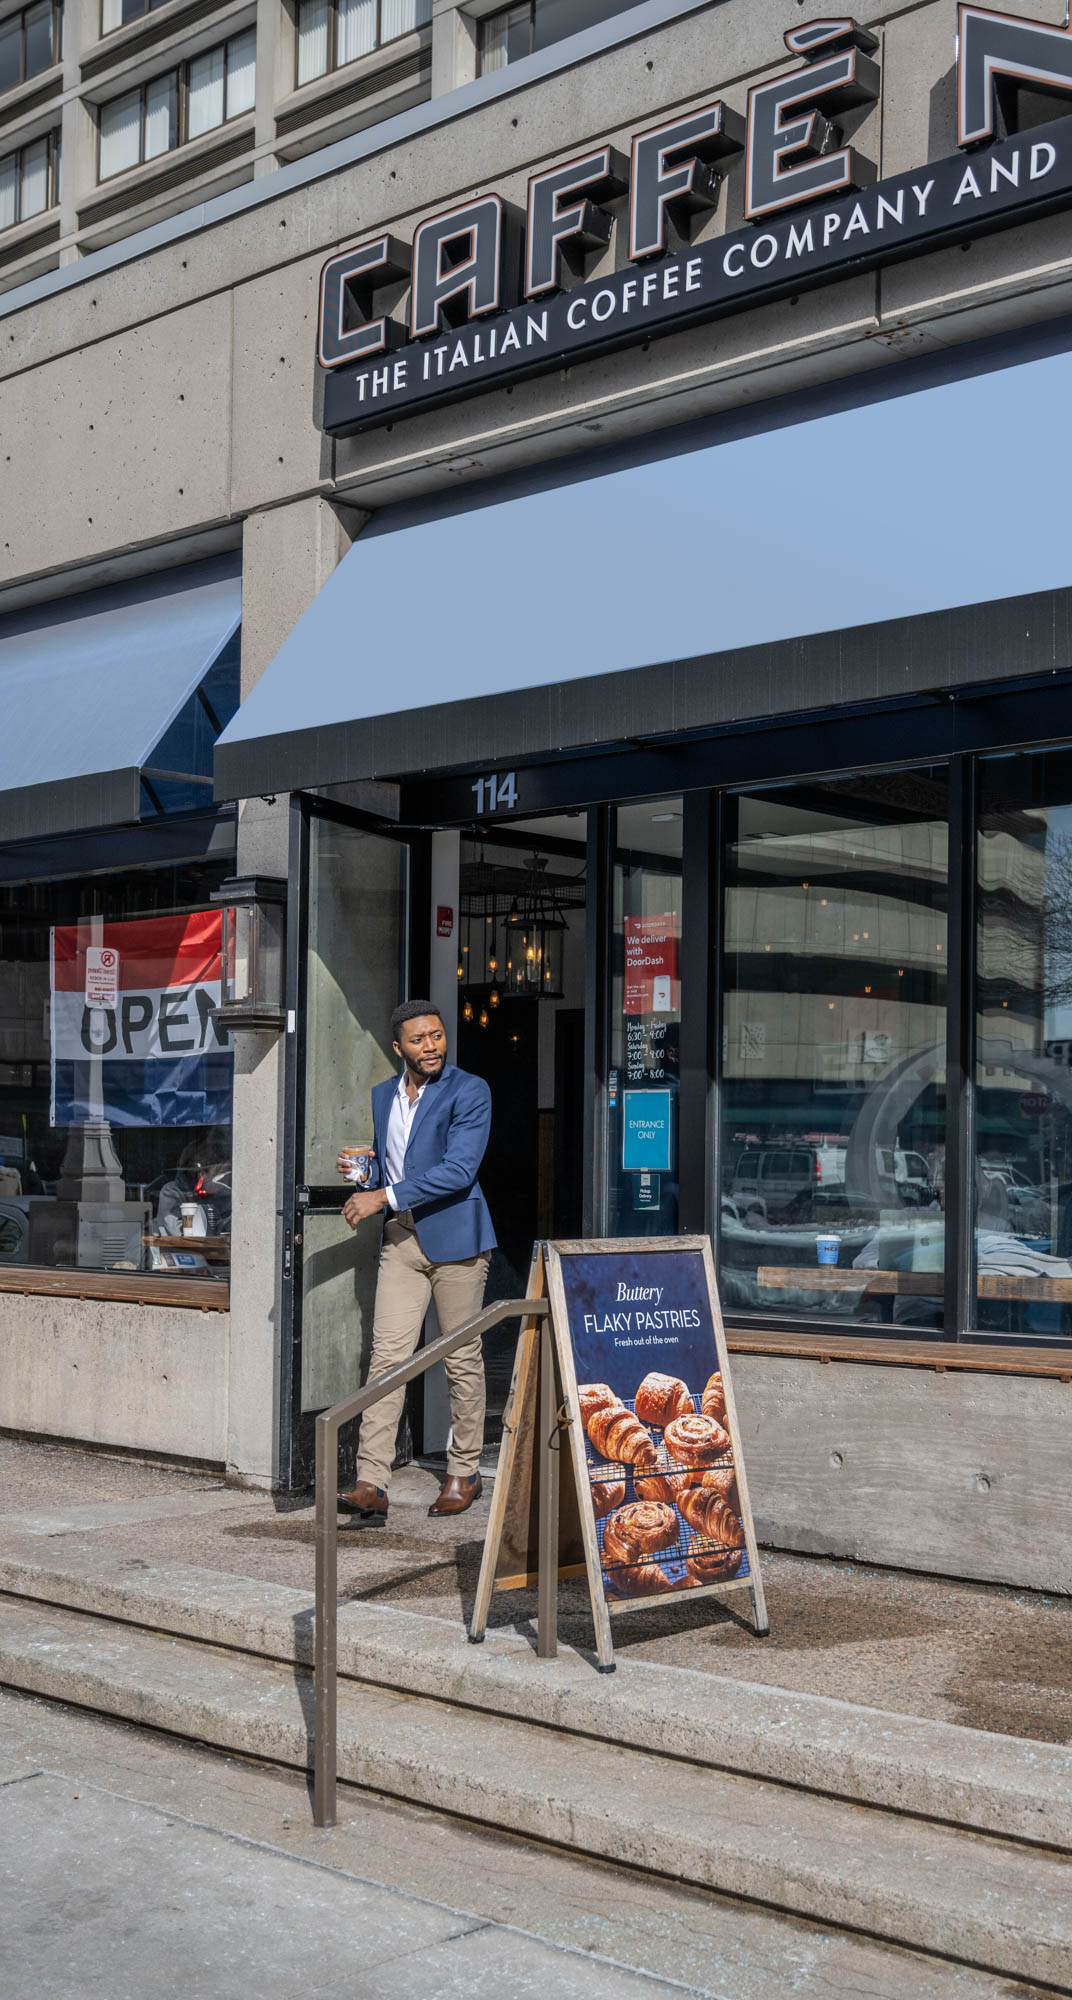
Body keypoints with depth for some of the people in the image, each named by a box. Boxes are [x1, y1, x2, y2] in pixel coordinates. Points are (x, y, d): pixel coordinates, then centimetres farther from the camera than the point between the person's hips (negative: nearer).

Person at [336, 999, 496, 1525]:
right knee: (387, 1356, -5)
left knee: (462, 1358, 4)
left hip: (453, 1236, -5)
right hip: (399, 1239, 5)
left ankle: (463, 1472, 19)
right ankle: (371, 1485, -8)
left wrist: (384, 1197, -19)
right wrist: (365, 1171, 3)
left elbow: (459, 1171, -17)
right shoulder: (383, 1095, 14)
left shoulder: (469, 1091, -7)